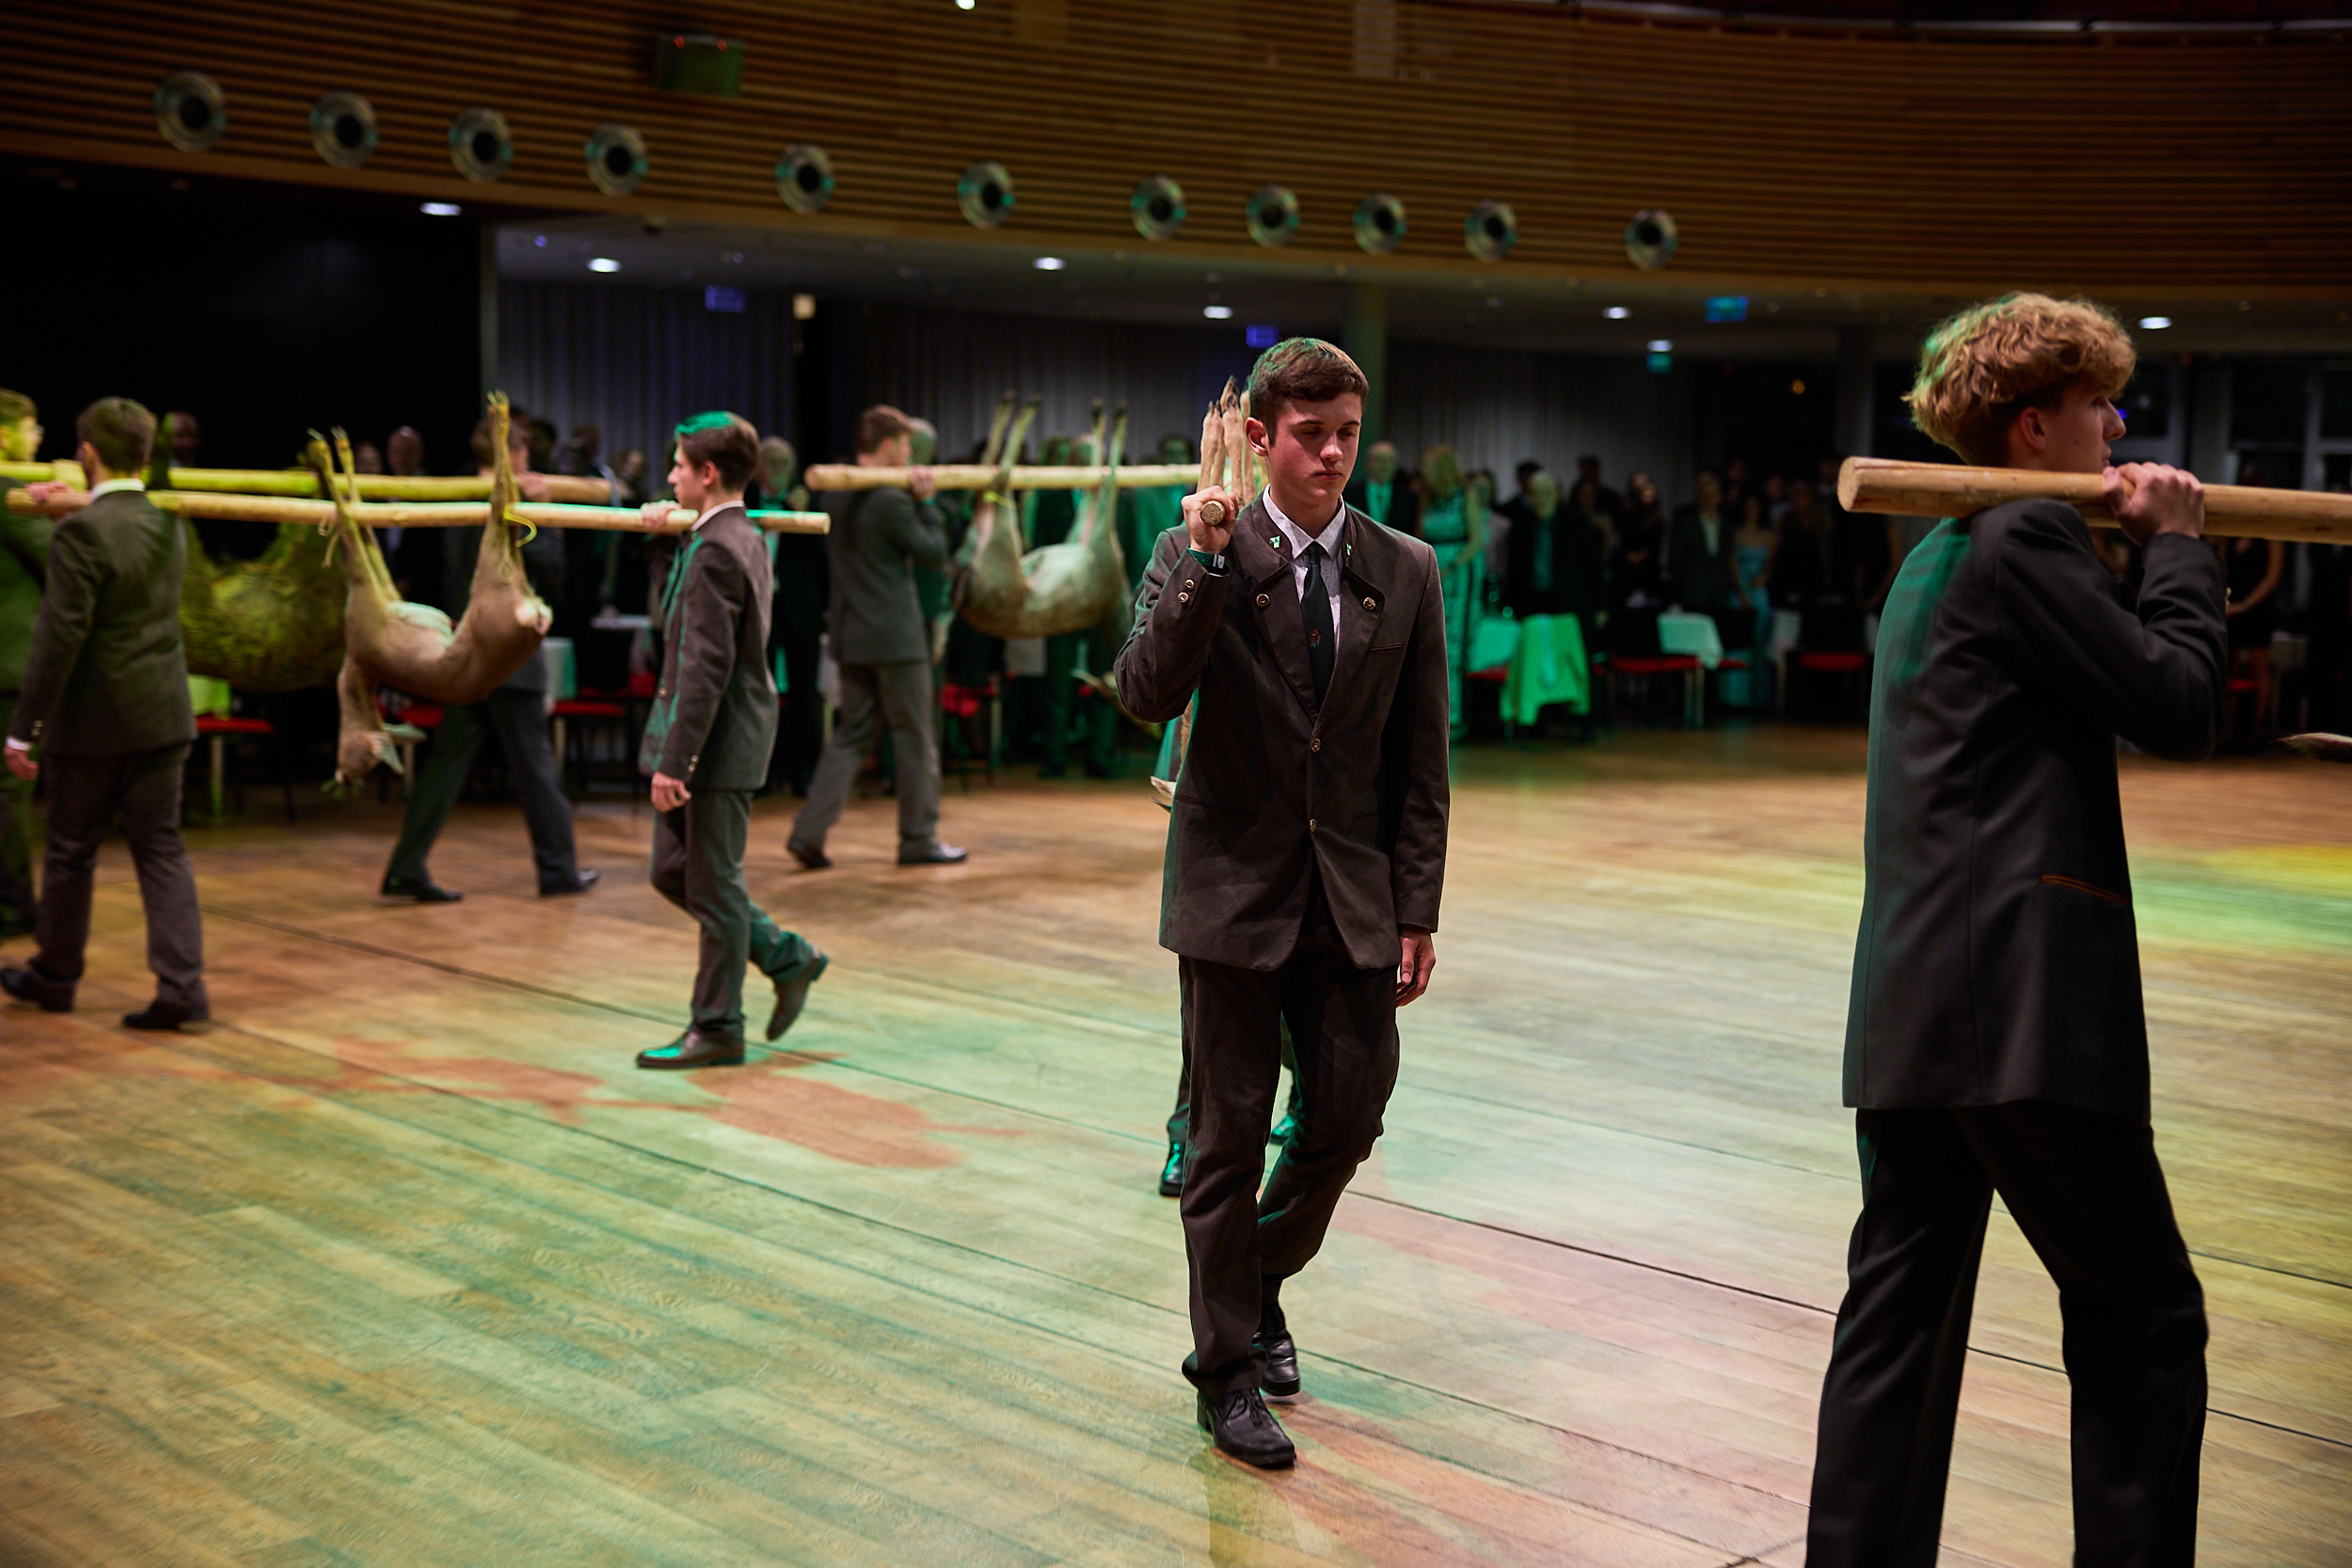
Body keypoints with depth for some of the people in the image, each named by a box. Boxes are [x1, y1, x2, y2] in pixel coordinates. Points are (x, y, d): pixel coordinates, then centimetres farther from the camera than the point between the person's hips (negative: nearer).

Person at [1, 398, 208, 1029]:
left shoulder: (81, 532, -17)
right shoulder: (168, 524, 5)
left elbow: (60, 637, -19)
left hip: (94, 722, -6)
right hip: (162, 716, 6)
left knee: (71, 852, 11)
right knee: (161, 848, 6)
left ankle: (55, 976, 29)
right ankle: (181, 986, -2)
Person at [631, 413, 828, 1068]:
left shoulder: (716, 551, -19)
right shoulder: (743, 537, 12)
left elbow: (706, 667, -24)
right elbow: (678, 616, 25)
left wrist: (676, 761, -24)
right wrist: (666, 542, 15)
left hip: (719, 743, -10)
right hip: (714, 742, 10)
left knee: (712, 886, 0)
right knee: (673, 872, 17)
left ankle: (717, 1029, 11)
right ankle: (788, 958, 24)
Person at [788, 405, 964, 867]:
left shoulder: (834, 496, 8)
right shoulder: (892, 501, -16)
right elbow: (935, 554, -9)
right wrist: (926, 502, 0)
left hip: (851, 636, 7)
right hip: (895, 636, -7)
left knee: (851, 735, 11)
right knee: (914, 738, 5)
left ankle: (809, 833, 0)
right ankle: (918, 838, 13)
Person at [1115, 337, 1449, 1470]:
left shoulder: (1405, 571, 2)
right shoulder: (1197, 557, -5)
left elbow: (1419, 758, 4)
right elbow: (1146, 696, -21)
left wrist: (1416, 909, 1)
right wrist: (1212, 560, -29)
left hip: (1353, 897, 3)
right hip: (1235, 889, -3)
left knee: (1349, 1117, 7)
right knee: (1230, 1136, 5)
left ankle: (1262, 1279, 36)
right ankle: (1226, 1369, 19)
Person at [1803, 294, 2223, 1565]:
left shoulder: (1937, 554, 21)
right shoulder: (2026, 539, -9)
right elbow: (2179, 708, -10)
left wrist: (2141, 548, 16)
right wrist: (2177, 546, 3)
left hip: (1907, 1004, 9)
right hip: (2021, 994, -9)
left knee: (1900, 1316, 10)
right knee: (2143, 1319, 2)